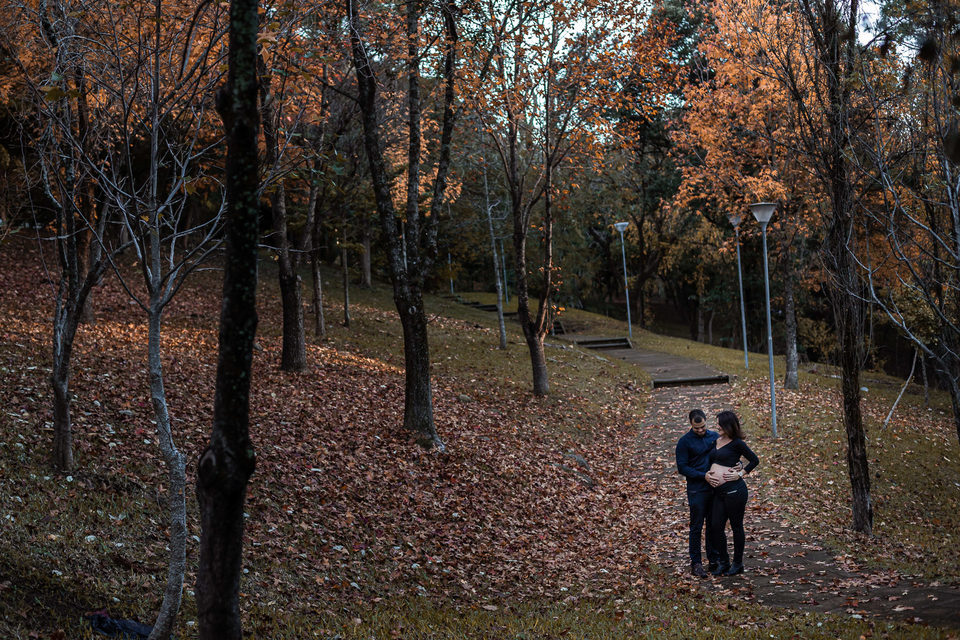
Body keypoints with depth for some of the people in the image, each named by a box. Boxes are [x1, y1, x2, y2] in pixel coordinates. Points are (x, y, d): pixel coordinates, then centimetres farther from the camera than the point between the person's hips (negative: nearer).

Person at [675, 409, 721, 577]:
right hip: (697, 490, -4)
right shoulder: (685, 442, -9)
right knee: (696, 527, 1)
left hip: (715, 488, 5)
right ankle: (696, 564, 7)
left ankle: (714, 560, 21)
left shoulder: (714, 436, 6)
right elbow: (682, 468, -10)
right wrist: (704, 476, -19)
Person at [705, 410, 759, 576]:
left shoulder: (736, 443, -7)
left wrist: (740, 474, -8)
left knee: (736, 527, 4)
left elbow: (755, 460, -3)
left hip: (734, 489, -7)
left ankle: (738, 564, 15)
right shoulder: (716, 441, 14)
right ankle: (723, 562, 21)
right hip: (718, 491, 7)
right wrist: (707, 474, 4)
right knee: (716, 527, 7)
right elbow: (711, 462, 23)